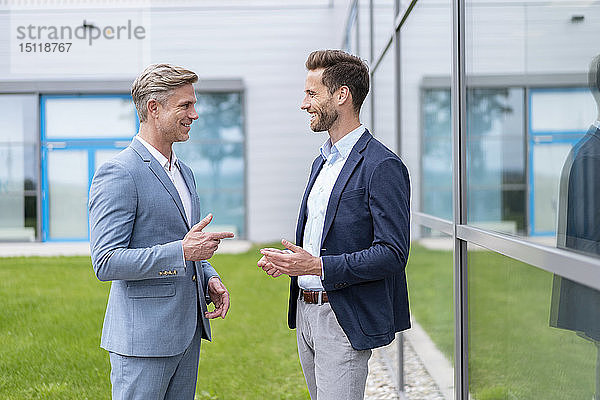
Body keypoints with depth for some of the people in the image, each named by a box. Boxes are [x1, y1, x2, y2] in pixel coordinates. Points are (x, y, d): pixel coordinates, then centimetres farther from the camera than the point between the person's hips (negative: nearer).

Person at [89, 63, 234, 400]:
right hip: (142, 338, -8)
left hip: (188, 332, 8)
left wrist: (209, 277, 6)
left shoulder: (184, 173, 16)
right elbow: (106, 263, -20)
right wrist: (182, 251, -24)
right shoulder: (118, 174, -13)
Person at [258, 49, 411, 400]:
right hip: (305, 312, 9)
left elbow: (392, 254, -19)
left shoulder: (382, 166, -14)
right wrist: (288, 261, 4)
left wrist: (318, 266, -23)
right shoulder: (322, 162, 16)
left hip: (343, 319, -9)